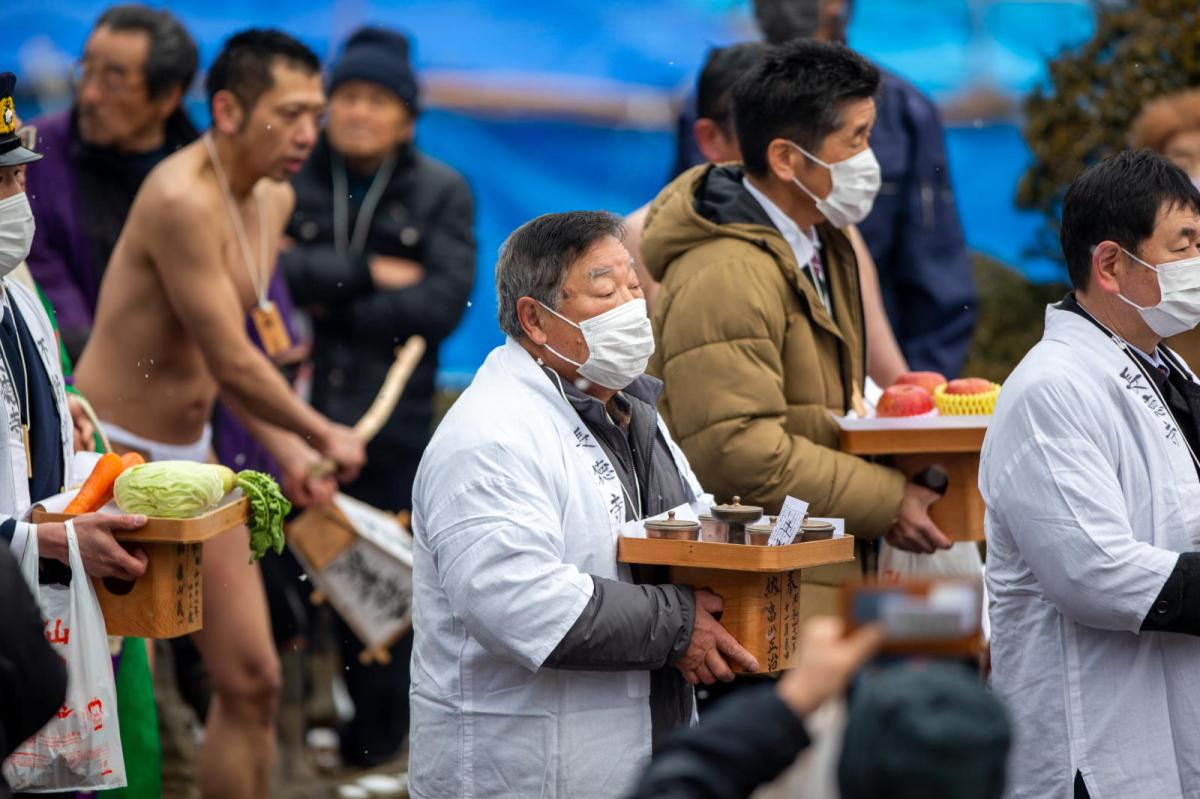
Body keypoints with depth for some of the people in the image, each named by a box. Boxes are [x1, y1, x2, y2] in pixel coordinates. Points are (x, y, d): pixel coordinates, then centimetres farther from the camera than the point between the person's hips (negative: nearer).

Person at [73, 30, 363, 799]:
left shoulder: (273, 200, 7)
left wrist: (289, 452, 3)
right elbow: (232, 363, -21)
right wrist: (324, 435, -9)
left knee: (252, 681, 10)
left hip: (190, 456, 9)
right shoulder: (182, 199, -23)